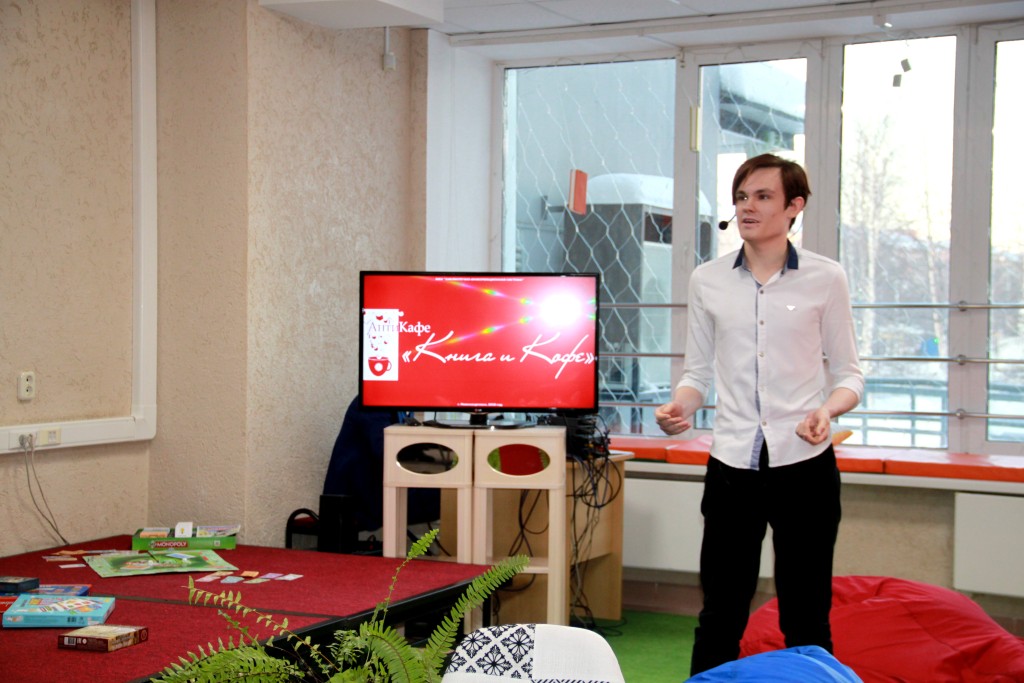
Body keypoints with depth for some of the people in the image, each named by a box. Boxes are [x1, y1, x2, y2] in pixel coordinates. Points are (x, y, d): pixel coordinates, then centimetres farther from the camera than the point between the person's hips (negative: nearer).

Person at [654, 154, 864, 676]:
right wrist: (680, 407, -9)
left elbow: (847, 372, 6)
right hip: (732, 463, 2)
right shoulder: (708, 280, 6)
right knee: (719, 616, 5)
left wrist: (828, 409, -15)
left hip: (804, 463, -1)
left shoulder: (825, 279, 1)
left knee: (806, 619, 7)